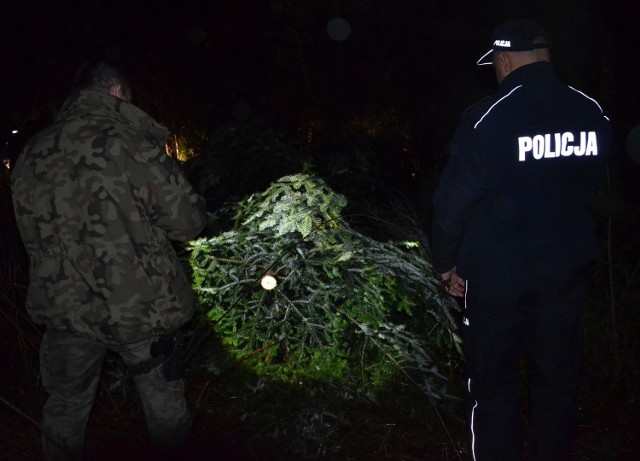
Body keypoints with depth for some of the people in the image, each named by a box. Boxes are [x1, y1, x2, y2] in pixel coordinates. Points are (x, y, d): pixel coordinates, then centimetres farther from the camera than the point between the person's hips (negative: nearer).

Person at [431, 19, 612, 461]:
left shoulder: (487, 118, -17)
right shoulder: (594, 113, -2)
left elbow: (453, 201, -13)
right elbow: (597, 189, 9)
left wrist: (447, 262, 1)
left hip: (497, 275, -4)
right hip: (566, 270, 5)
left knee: (495, 386, 10)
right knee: (558, 379, 18)